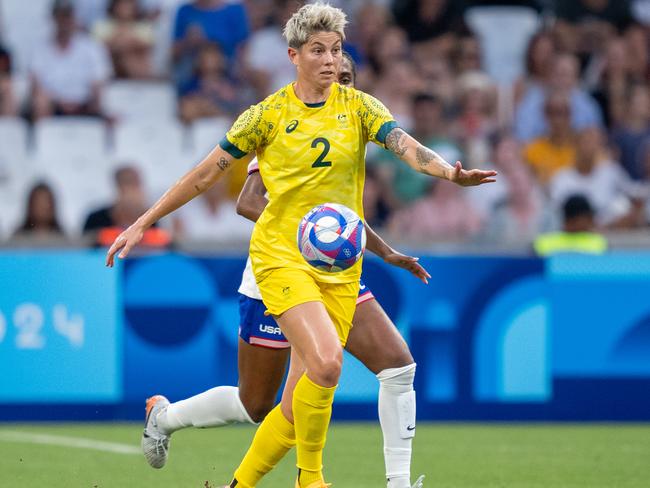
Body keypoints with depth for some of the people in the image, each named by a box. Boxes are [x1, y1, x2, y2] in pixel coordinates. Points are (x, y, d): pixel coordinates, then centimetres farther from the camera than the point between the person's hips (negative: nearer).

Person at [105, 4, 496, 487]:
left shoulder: (358, 107, 3)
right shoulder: (268, 115, -1)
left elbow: (406, 144, -13)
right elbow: (206, 173, 6)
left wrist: (449, 171, -34)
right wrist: (143, 223, 7)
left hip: (340, 267, 3)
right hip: (282, 256, -3)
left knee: (299, 403, 2)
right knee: (325, 360, -27)